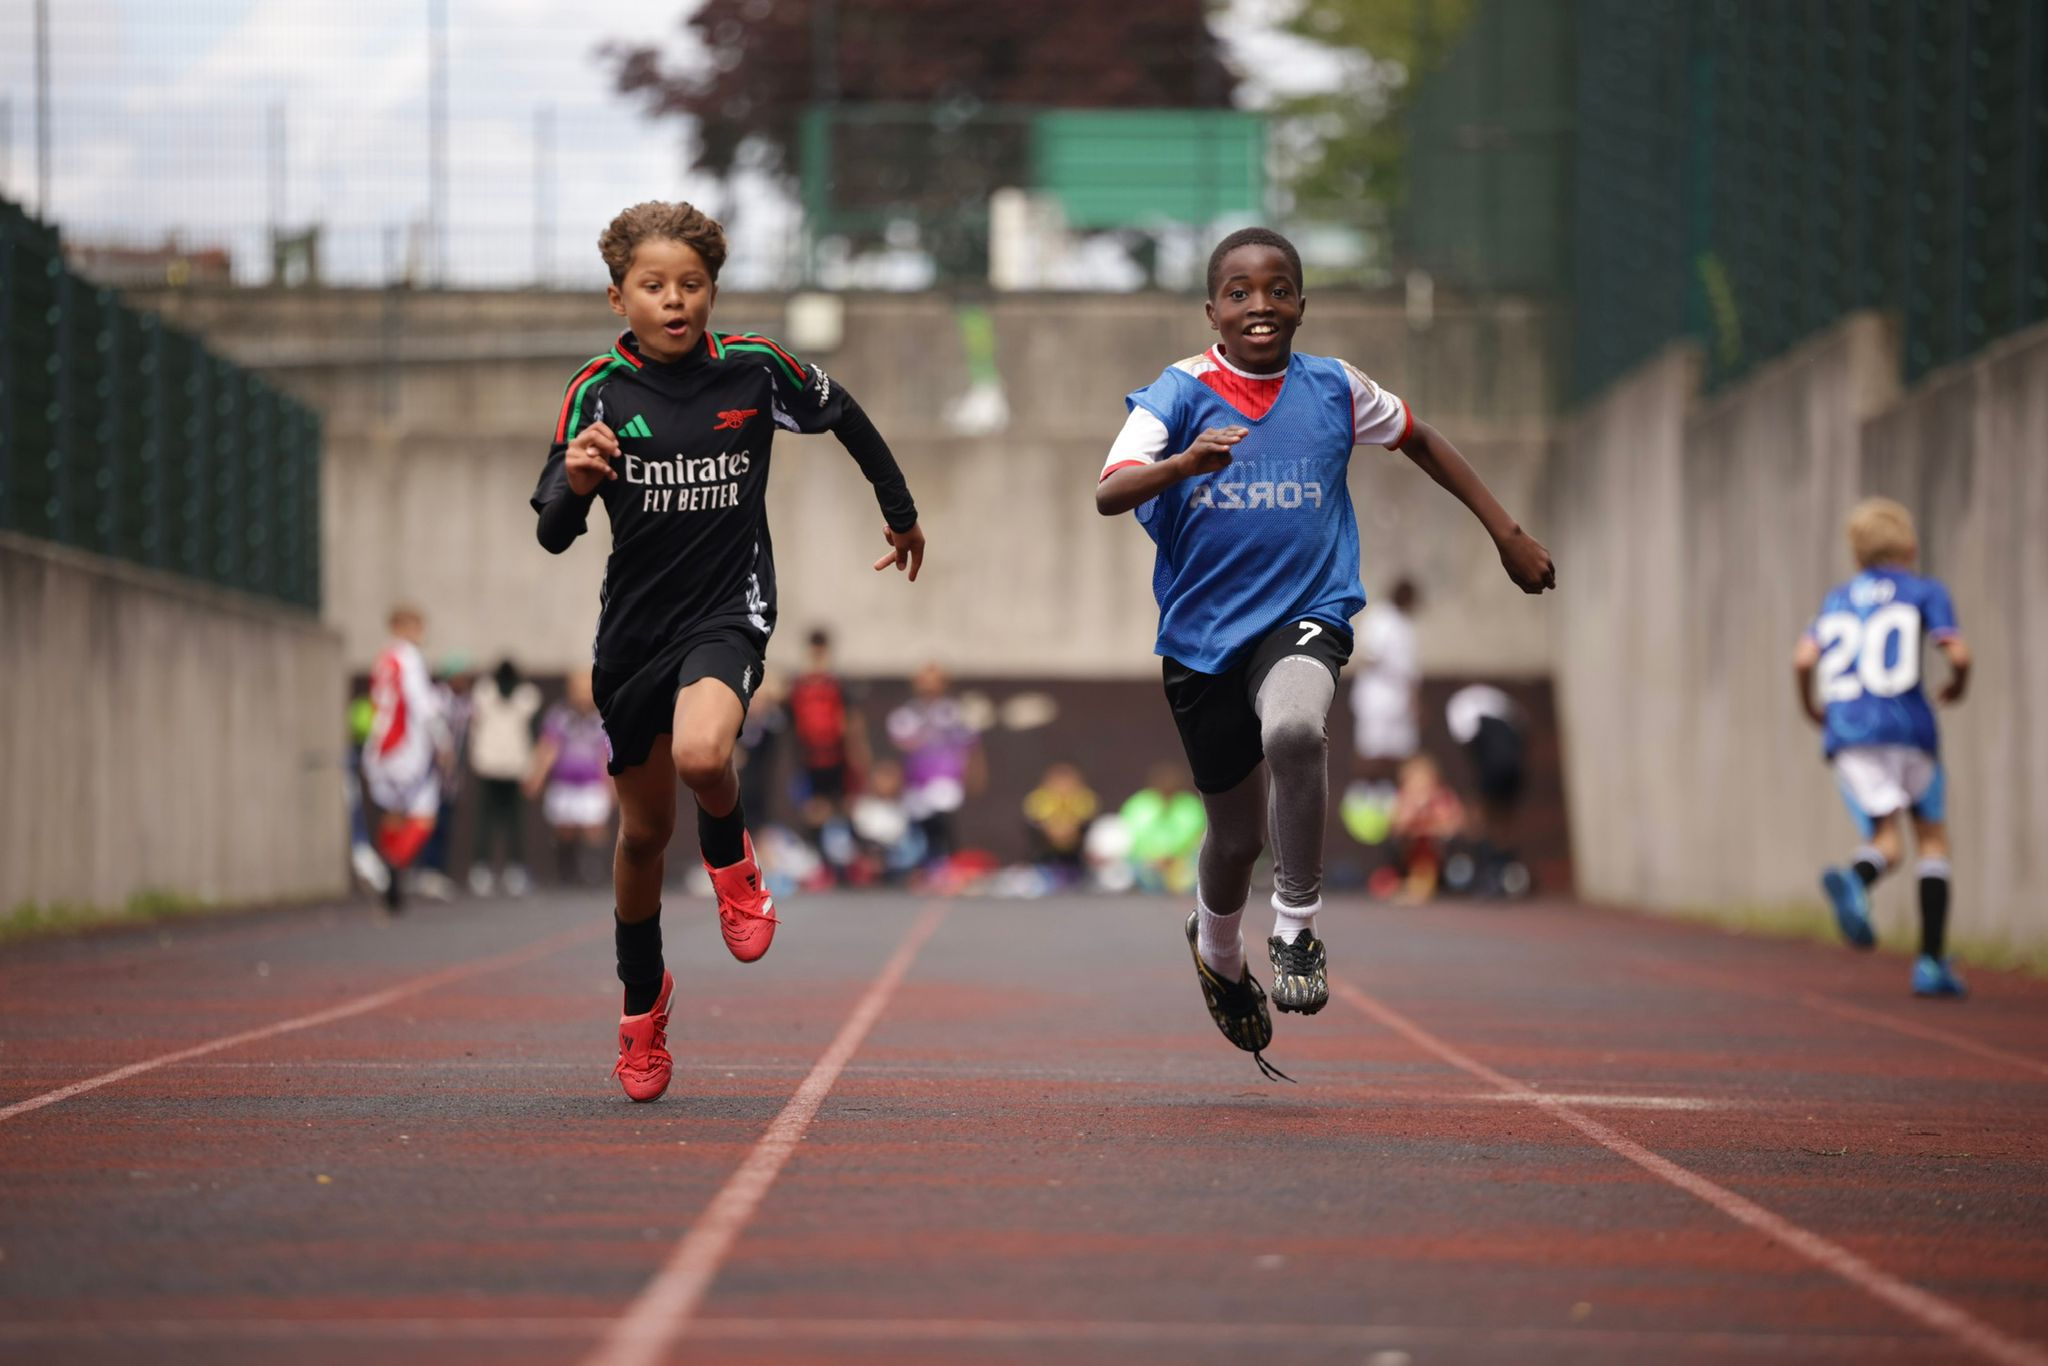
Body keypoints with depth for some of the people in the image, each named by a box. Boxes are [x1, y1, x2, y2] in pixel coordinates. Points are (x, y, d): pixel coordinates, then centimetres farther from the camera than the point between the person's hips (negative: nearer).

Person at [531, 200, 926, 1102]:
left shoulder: (754, 369, -6)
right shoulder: (599, 390, -6)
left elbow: (843, 417, 14)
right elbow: (552, 534, -9)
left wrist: (901, 512, 25)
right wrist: (574, 482, -31)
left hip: (728, 611, -2)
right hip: (633, 626, 2)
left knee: (700, 754, -33)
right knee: (645, 831, 13)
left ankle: (732, 861, 2)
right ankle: (642, 1001, 36)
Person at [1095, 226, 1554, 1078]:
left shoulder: (1334, 390, 1)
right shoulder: (1180, 393, -6)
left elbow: (1420, 442, 19)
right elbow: (1108, 494, -20)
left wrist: (1507, 534, 18)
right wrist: (1186, 462, -40)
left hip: (1305, 614, 0)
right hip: (1201, 632, 0)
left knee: (1294, 729, -35)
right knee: (1238, 831, 10)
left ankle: (1296, 928, -17)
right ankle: (1217, 950, 45)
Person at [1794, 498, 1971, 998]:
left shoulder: (1837, 599, 18)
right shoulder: (1923, 591, 8)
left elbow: (1804, 659, 4)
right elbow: (1957, 653, -5)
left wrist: (1813, 711, 21)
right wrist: (1957, 687, 16)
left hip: (1848, 732, 2)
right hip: (1907, 726, -2)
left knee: (1885, 841, 1)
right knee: (1932, 836, 12)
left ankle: (1854, 880, -37)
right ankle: (1931, 961, 4)